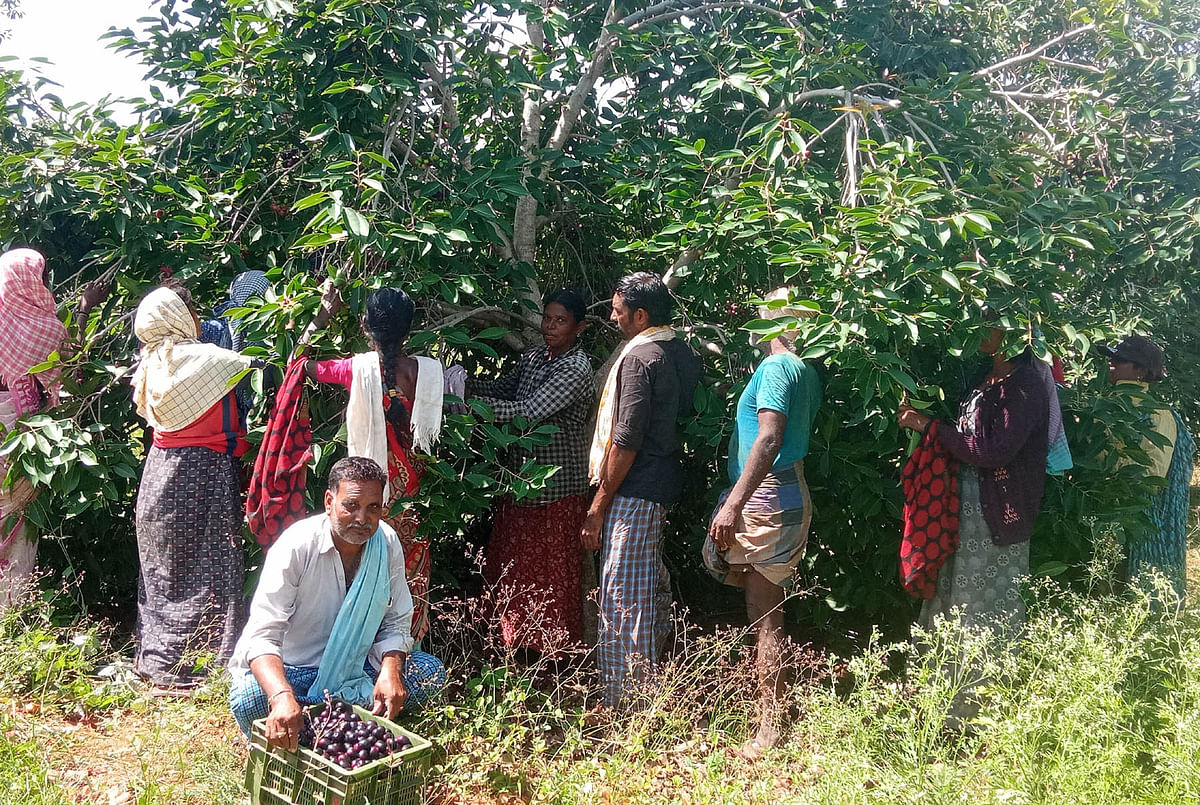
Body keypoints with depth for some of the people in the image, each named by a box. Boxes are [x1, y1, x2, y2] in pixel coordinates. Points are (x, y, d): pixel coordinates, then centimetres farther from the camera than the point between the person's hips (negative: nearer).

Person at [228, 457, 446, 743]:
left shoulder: (388, 544, -9)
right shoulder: (295, 547, -23)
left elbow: (396, 623, -3)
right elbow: (262, 635, -30)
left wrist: (390, 672, -26)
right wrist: (282, 696, -49)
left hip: (355, 664, 5)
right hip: (289, 668, -4)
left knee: (431, 672, -17)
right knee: (249, 700, -36)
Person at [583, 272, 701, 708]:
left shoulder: (640, 357, -17)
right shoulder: (683, 352, 10)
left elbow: (626, 440, -19)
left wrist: (599, 504, -14)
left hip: (634, 491, -10)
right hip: (665, 482, 10)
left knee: (621, 596, -4)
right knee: (651, 582, 18)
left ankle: (624, 702, 1)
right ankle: (649, 683, 30)